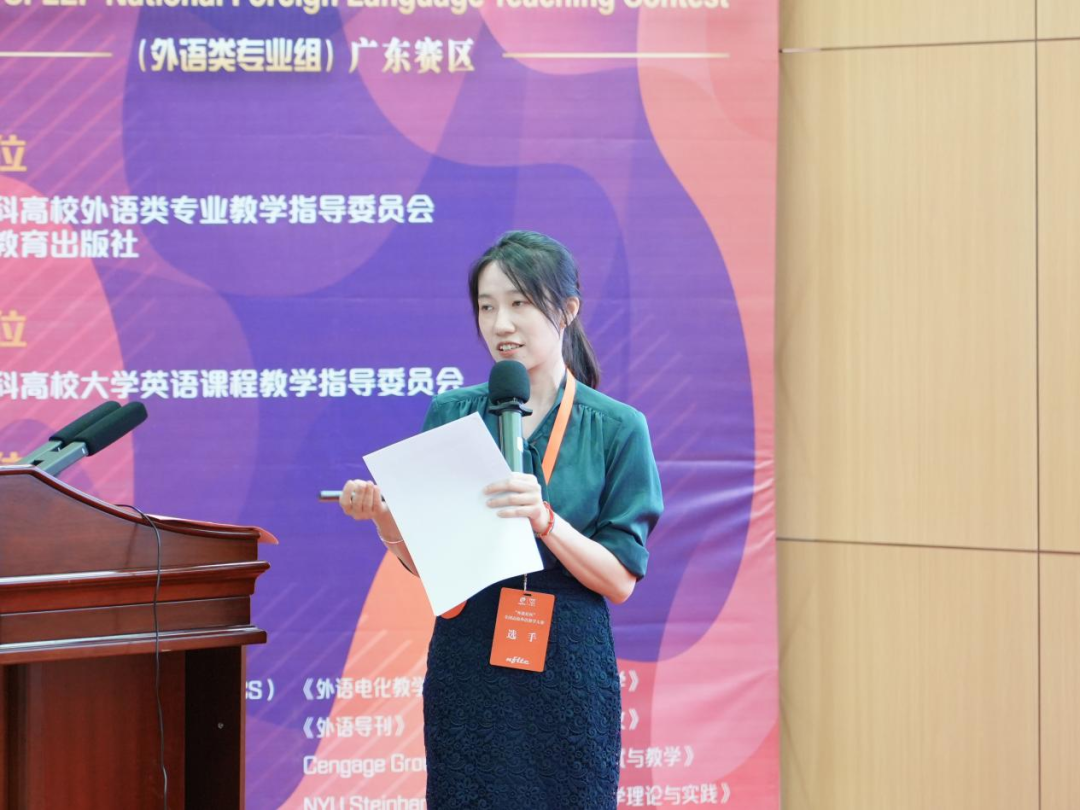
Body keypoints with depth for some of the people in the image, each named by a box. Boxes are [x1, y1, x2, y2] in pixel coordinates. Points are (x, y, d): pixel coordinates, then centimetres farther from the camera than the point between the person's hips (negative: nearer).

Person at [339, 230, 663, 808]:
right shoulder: (451, 414, 4)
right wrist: (383, 518, -13)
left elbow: (620, 580, -7)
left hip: (566, 671, -2)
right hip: (466, 668, 2)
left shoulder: (616, 428, -3)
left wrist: (544, 520, -23)